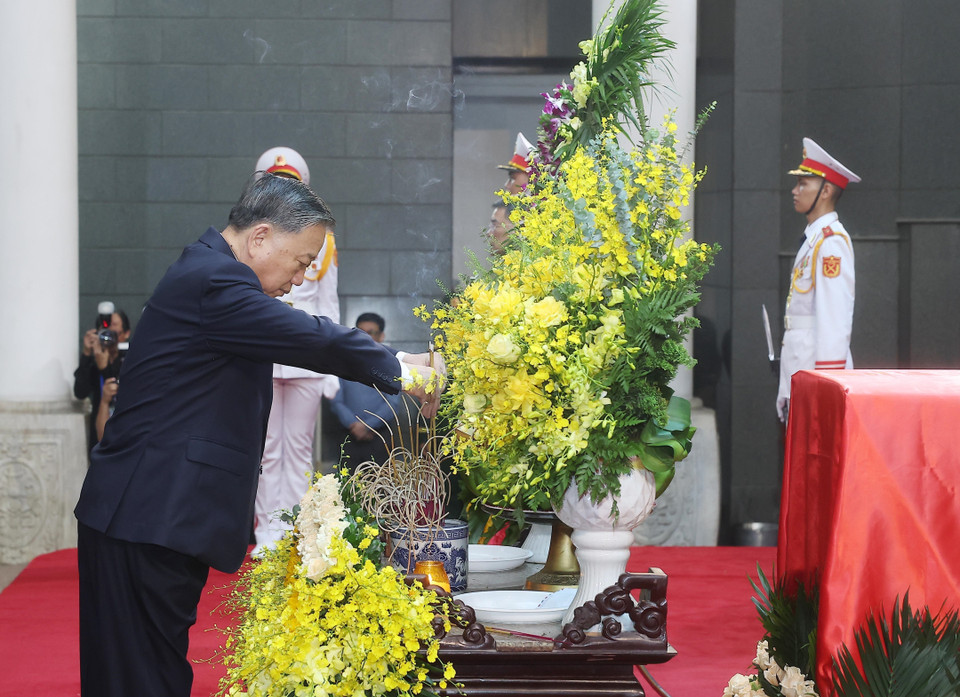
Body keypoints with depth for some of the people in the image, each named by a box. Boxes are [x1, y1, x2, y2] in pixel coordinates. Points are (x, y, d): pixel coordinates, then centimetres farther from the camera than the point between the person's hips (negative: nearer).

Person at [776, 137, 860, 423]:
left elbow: (835, 317, -18)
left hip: (818, 367, -9)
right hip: (799, 371, 9)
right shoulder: (812, 239, 18)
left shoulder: (831, 242, -12)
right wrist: (786, 391, 19)